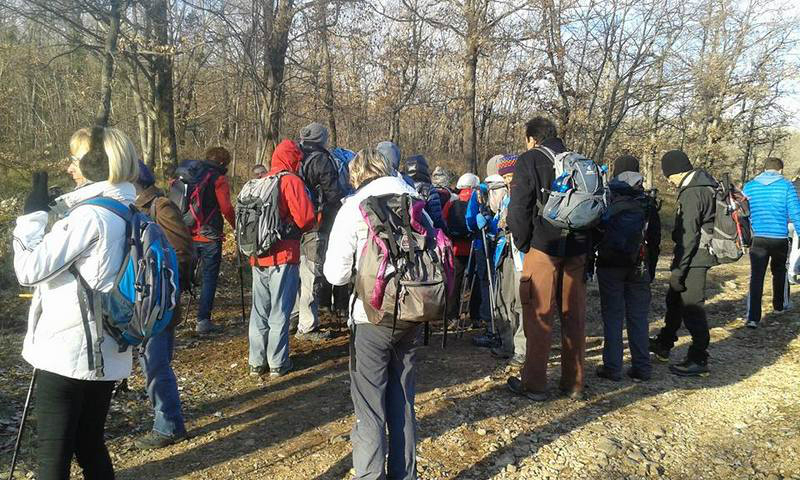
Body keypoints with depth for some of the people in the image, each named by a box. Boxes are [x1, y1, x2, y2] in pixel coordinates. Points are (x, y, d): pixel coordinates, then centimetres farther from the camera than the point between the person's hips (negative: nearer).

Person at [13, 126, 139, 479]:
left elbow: (29, 269, -18)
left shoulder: (89, 214, -18)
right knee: (90, 446, 18)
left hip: (67, 353, -8)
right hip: (105, 353, 8)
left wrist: (32, 214, -8)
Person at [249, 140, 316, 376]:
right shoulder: (291, 181, -9)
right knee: (280, 311, 3)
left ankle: (256, 362, 21)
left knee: (259, 310, 14)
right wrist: (299, 229, 4)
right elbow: (305, 219, -16)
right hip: (283, 255, -6)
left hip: (258, 256, 6)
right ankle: (278, 363, 10)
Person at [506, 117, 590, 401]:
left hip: (543, 248, -5)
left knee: (538, 316, 1)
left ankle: (534, 385, 7)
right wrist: (585, 243, 18)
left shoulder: (529, 161, -1)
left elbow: (519, 208, -8)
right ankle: (574, 384, 20)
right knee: (575, 316, 11)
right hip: (577, 248, 5)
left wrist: (522, 244, 3)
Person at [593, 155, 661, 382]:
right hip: (638, 268, 2)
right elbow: (655, 240, 9)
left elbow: (593, 236, -1)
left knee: (612, 316, 3)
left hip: (609, 266, -2)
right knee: (638, 317, 9)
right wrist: (651, 269, 16)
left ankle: (612, 368, 4)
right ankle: (641, 368, 13)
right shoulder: (648, 203, 5)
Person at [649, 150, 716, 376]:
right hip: (701, 254, 11)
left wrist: (678, 270, -19)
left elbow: (688, 236, -23)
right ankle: (664, 343, 35)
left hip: (694, 258, -11)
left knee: (692, 306, -3)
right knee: (674, 298, 21)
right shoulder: (705, 184, 11)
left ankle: (699, 360, 7)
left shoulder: (692, 193, -20)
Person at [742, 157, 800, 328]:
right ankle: (780, 305, 40)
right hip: (780, 239, 0)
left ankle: (753, 317, -8)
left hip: (758, 239, 1)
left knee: (756, 278, -1)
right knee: (780, 272, 23)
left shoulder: (749, 187, 5)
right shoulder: (786, 186, -2)